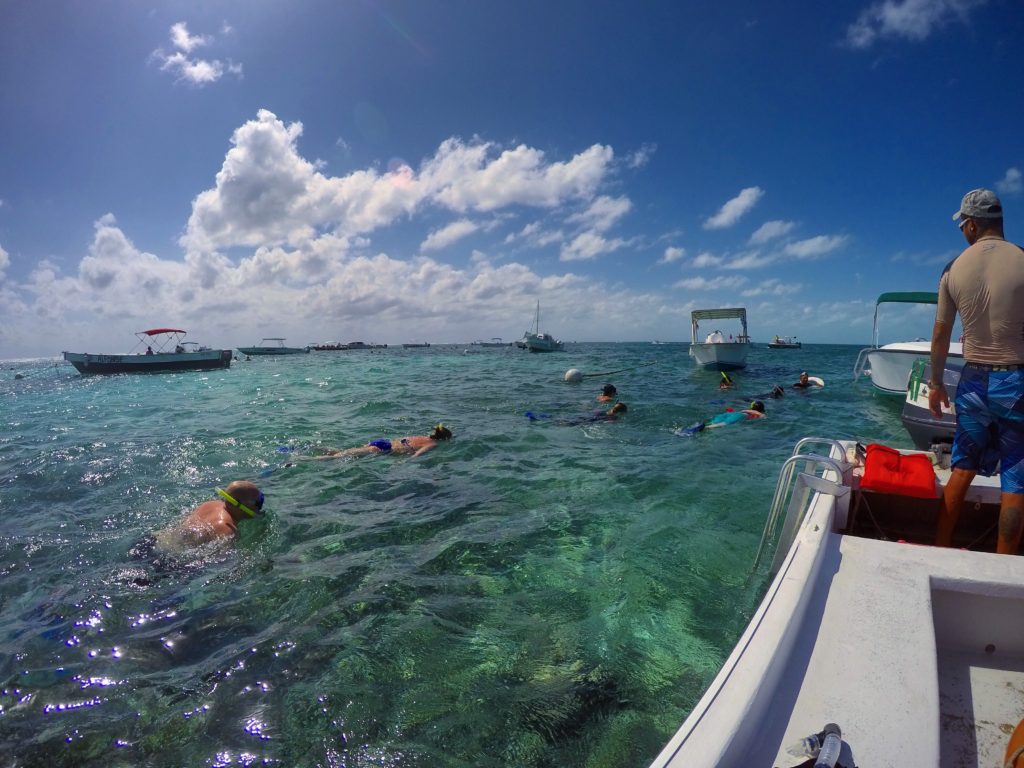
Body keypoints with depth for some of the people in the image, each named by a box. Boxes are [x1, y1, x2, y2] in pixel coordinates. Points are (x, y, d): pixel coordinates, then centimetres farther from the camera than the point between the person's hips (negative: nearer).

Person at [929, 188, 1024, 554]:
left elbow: (940, 335, 8)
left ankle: (940, 549, 22)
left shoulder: (953, 270, 1)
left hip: (973, 381, 3)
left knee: (962, 469, 16)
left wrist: (935, 383, 18)